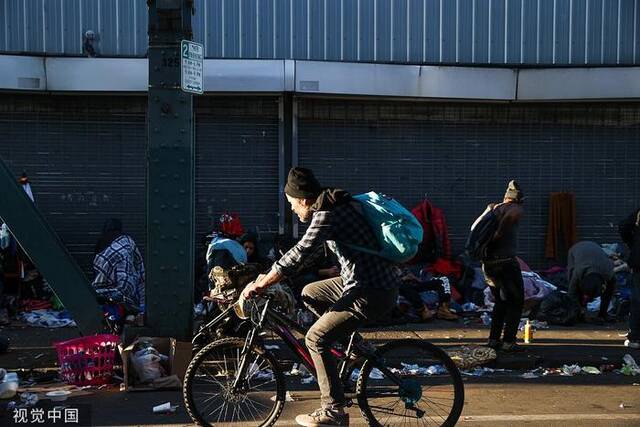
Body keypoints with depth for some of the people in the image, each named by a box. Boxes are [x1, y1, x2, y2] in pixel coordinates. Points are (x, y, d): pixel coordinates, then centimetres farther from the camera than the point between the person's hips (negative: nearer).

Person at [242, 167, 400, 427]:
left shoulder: (327, 216, -18)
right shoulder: (336, 205, 11)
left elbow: (297, 255, -20)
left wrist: (259, 286, -12)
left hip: (372, 294, -10)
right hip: (360, 281, 10)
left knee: (315, 338, -8)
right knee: (310, 293, 20)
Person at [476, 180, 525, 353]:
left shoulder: (493, 208, 14)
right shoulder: (516, 209, -4)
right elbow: (511, 215, -27)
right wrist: (498, 234, -19)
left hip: (488, 263, 7)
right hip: (506, 262, -7)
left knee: (501, 301, 20)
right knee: (516, 302, 4)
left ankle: (493, 339, 18)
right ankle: (508, 342, -2)